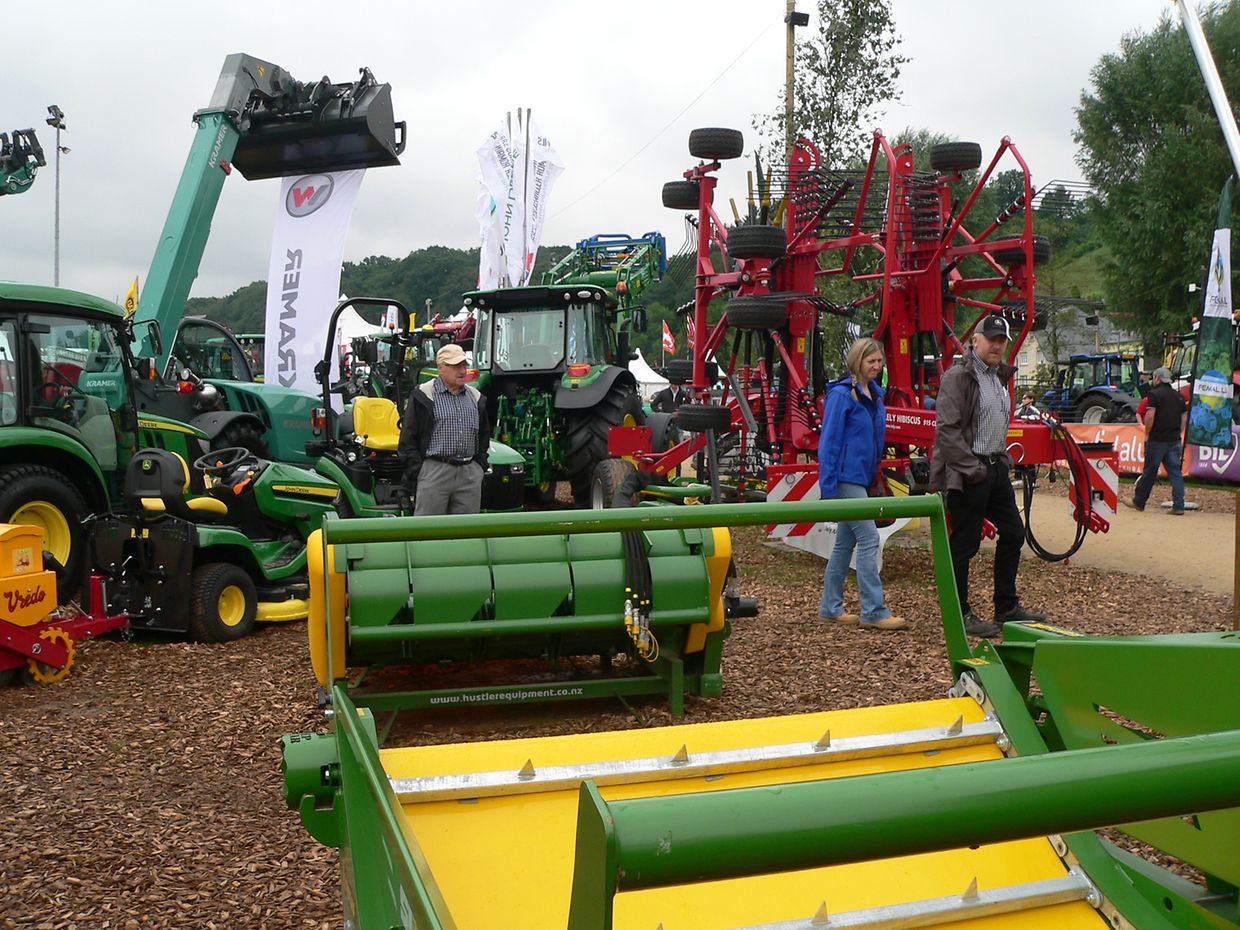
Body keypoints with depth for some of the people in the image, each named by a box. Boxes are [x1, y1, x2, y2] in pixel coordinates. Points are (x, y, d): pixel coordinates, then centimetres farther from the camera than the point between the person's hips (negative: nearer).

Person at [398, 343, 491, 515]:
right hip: (434, 471, -5)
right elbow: (408, 439, -2)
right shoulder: (423, 396, -1)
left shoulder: (475, 397, 16)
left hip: (470, 473, 5)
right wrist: (416, 473, -8)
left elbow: (484, 435, 24)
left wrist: (481, 466, 13)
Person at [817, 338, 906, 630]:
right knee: (868, 540, -10)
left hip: (862, 478, 8)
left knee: (845, 543, 12)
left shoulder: (874, 395, 12)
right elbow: (829, 442, -14)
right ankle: (873, 612, -5)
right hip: (846, 479, -8)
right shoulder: (841, 395, -12)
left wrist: (876, 479, 14)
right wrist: (828, 489, -17)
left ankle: (830, 607, 20)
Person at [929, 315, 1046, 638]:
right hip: (968, 473, -10)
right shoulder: (958, 376, -13)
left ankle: (1007, 608, 27)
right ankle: (960, 614, 9)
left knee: (1013, 533, 15)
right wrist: (973, 469, -20)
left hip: (996, 467, 10)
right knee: (964, 544, -2)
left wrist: (1003, 458, 16)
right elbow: (947, 429, -20)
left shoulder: (999, 376, 16)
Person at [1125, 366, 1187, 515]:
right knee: (1175, 471, 4)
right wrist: (1178, 433, 19)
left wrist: (1147, 434, -7)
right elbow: (1184, 416, 15)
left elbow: (1150, 415, -17)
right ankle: (1178, 506, 0)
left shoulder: (1154, 394, -8)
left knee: (1149, 470, 3)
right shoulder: (1177, 395, 13)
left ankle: (1138, 502, 13)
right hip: (1174, 440, 6)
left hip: (1157, 439, -6)